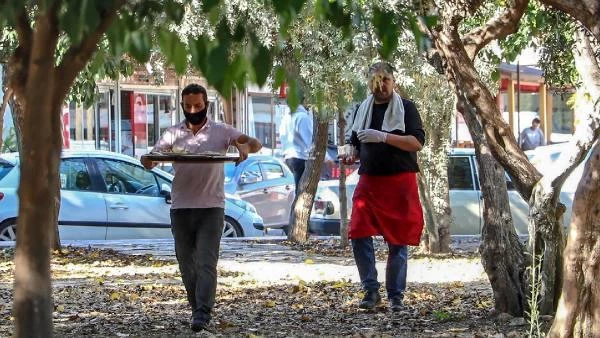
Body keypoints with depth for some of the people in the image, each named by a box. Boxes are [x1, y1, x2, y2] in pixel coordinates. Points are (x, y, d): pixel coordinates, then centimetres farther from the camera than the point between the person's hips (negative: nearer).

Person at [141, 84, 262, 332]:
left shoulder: (221, 132, 3)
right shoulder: (172, 134, 8)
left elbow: (256, 144, -3)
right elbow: (151, 160, 0)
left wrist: (245, 146, -28)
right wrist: (148, 160, -25)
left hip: (211, 207, -3)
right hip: (181, 208, 3)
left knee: (206, 262, -12)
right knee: (186, 263, 8)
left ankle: (203, 313, -18)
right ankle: (197, 309, 21)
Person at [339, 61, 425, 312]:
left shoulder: (406, 108, 1)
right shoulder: (362, 110, 15)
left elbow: (418, 142, -10)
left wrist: (383, 137, -19)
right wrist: (349, 152, 2)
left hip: (400, 181, -4)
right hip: (369, 181, 4)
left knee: (398, 240, 0)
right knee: (359, 235, -9)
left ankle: (396, 295, 8)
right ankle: (371, 290, 0)